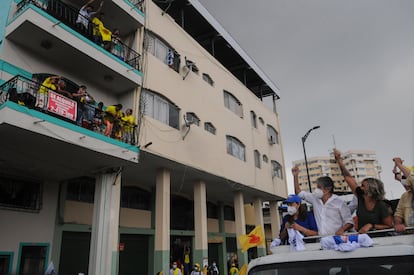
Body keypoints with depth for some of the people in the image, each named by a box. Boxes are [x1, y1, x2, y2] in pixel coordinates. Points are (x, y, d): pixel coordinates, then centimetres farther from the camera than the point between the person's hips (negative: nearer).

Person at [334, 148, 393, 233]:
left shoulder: (381, 206, -10)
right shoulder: (360, 197, 0)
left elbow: (389, 226, -4)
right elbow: (348, 178, 3)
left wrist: (371, 226, -15)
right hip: (361, 236, 2)